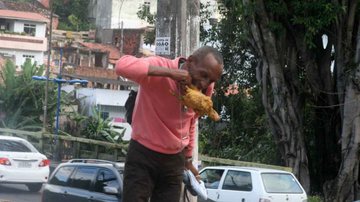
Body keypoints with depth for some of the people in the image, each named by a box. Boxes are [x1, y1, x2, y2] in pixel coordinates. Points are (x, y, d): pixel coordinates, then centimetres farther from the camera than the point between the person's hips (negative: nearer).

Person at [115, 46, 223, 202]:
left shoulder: (206, 88, -1)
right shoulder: (160, 67, -21)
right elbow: (123, 65, -40)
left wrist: (188, 158, 22)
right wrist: (170, 73, -40)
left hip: (175, 160, 5)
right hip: (143, 155, -5)